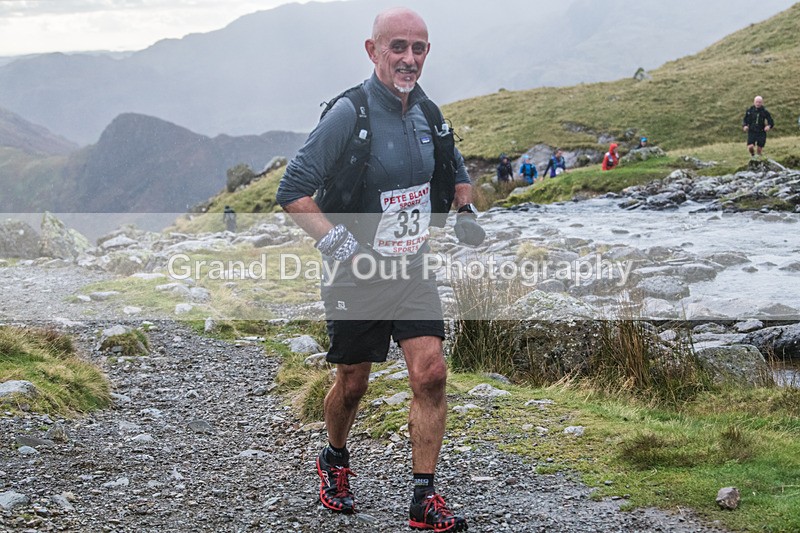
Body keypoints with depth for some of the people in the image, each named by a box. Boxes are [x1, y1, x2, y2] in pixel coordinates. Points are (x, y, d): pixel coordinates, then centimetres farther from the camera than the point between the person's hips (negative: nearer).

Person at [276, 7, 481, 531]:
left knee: (431, 373, -8)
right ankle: (334, 461, 40)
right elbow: (293, 190, -17)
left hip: (414, 268, 4)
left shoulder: (426, 111, 3)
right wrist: (337, 242, -26)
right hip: (358, 273, -4)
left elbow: (456, 169, 23)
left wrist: (466, 211, 4)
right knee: (352, 384, 10)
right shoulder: (349, 114, -16)